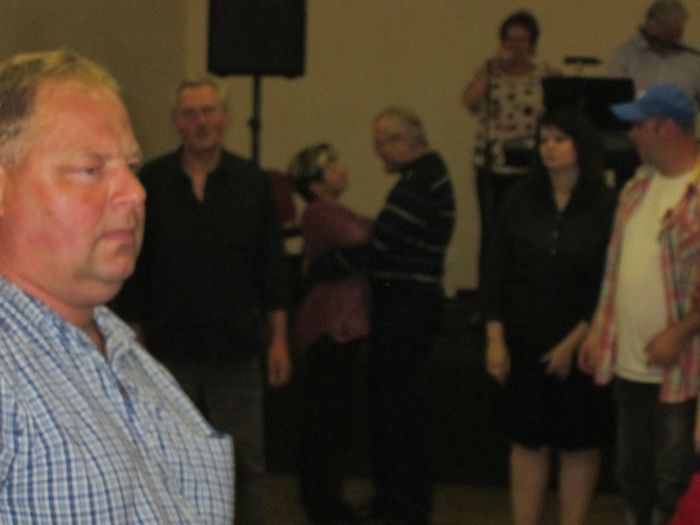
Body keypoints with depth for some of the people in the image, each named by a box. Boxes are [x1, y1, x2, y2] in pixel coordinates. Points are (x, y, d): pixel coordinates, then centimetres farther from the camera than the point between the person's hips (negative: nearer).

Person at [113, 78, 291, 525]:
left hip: (236, 351, 1)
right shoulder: (151, 182, -2)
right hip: (170, 349, 0)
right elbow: (133, 267, 1)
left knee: (246, 463, 3)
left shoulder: (252, 183, 2)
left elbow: (272, 266, 4)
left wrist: (279, 340, 1)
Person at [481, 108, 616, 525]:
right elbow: (495, 272, 3)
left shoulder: (607, 207, -8)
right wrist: (495, 340, -2)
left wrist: (574, 344, -12)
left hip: (580, 346, -2)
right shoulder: (521, 201, 1)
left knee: (579, 444, 7)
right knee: (528, 442, 8)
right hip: (524, 345, 3)